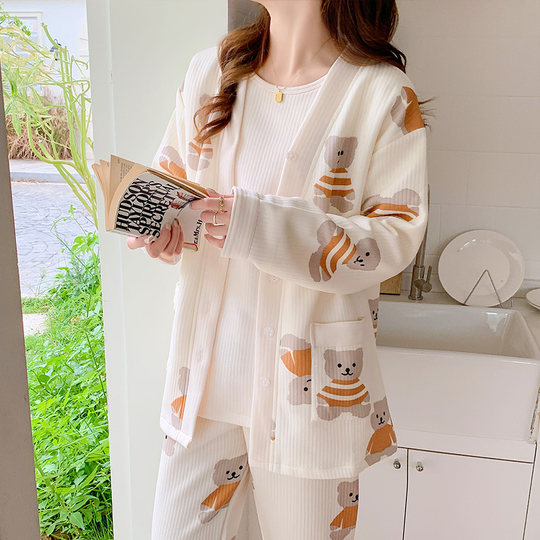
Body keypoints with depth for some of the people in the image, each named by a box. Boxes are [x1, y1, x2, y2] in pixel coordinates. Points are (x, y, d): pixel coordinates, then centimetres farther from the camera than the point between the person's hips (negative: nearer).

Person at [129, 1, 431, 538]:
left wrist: (267, 226, -24)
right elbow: (170, 180, 13)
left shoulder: (383, 93, -7)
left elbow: (396, 235, -11)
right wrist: (163, 230, -11)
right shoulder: (209, 69, 5)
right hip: (210, 352, 4)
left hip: (313, 371, -3)